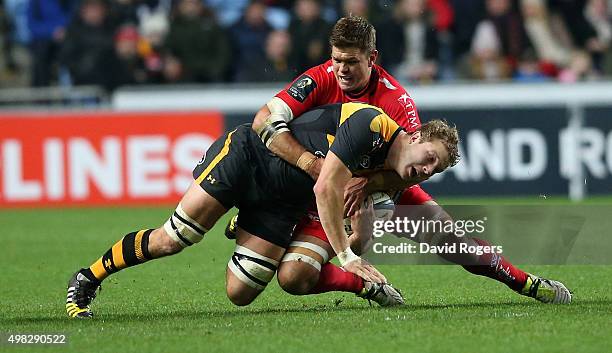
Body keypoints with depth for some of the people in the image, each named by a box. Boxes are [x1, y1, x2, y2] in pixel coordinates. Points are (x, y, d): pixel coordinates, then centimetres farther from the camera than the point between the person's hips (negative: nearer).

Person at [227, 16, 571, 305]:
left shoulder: (395, 98, -19)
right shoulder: (319, 81, -20)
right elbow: (264, 121, -28)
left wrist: (368, 184, -40)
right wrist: (308, 162, -39)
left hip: (385, 189, 0)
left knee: (450, 237, -10)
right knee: (293, 277, -23)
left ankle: (526, 282, 9)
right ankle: (365, 284, 0)